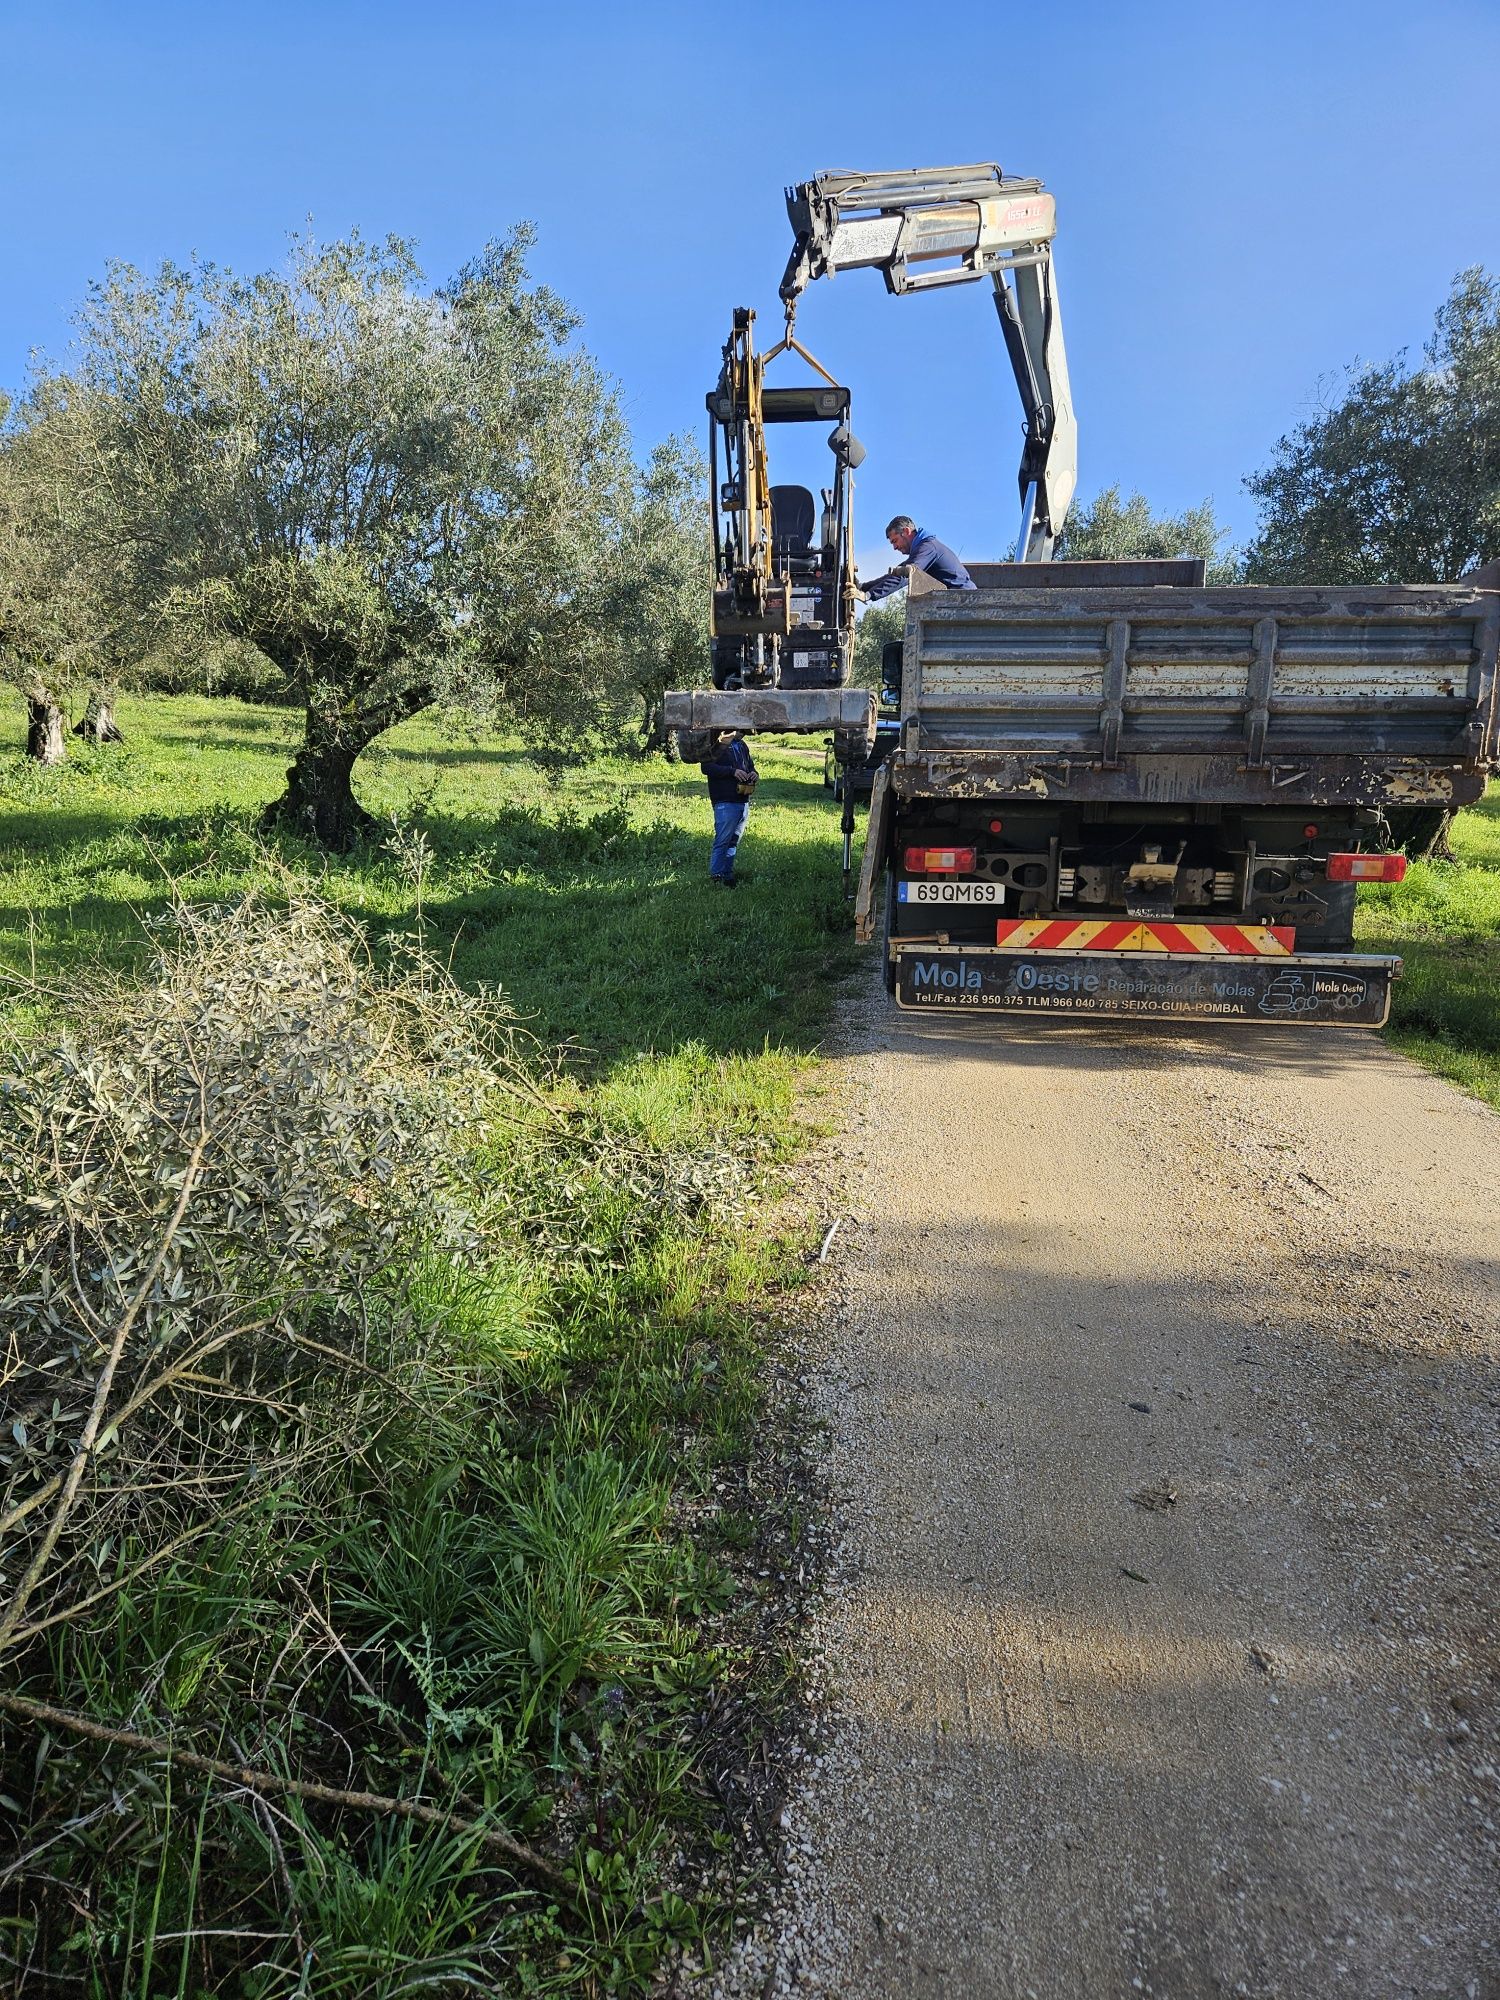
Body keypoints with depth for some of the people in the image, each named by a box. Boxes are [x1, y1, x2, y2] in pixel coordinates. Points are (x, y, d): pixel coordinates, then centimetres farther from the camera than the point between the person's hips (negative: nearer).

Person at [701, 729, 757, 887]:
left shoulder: (742, 745, 19)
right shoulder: (717, 745, -6)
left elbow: (750, 765, 30)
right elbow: (707, 767, -17)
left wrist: (754, 774, 5)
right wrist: (732, 771, -24)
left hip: (743, 801, 8)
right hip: (725, 802, -8)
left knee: (734, 842, 12)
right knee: (722, 841, -9)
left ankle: (727, 876, 19)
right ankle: (716, 877, -4)